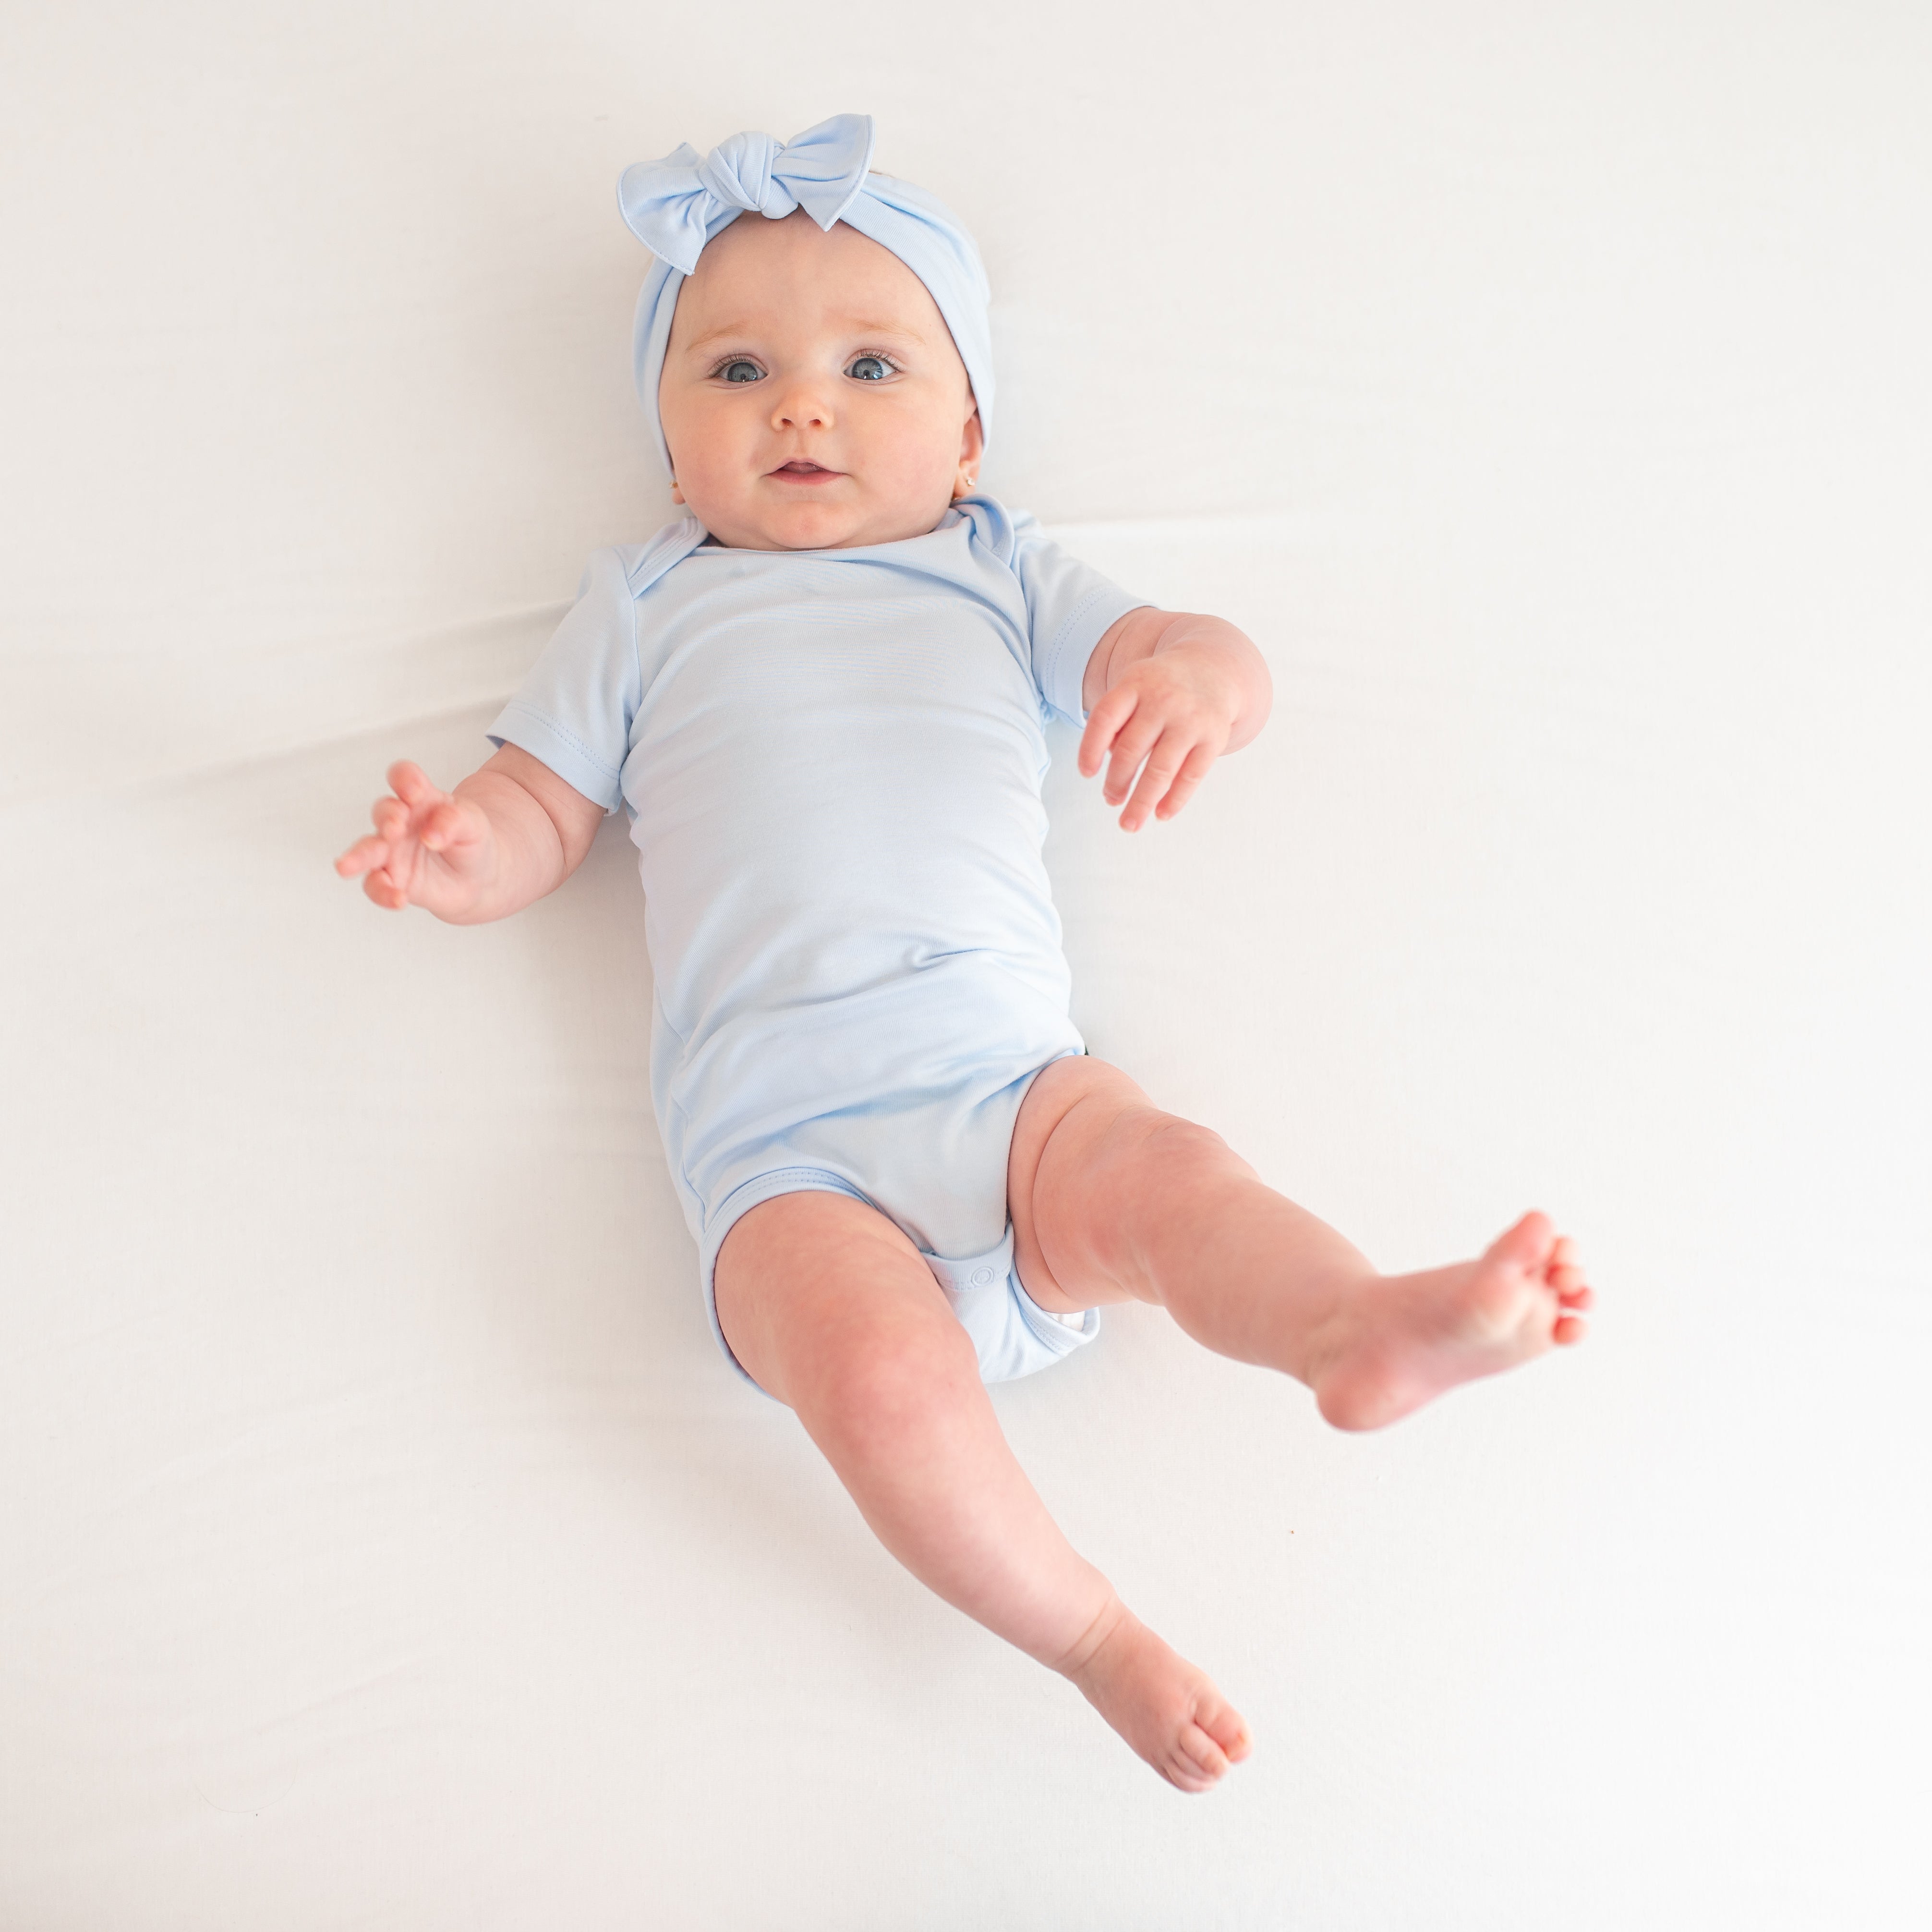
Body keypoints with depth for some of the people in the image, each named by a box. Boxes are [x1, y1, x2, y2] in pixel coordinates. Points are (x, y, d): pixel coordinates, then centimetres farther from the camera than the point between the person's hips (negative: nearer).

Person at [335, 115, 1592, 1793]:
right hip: (783, 1140, -1)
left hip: (1009, 1074, 2)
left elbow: (1210, 659, 12)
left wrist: (1190, 672, -15)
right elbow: (541, 808, 20)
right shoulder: (645, 608, 23)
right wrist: (462, 856, -6)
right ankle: (1086, 1634, -17)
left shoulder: (999, 574, 23)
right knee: (884, 1377, -29)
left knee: (1171, 1175, -31)